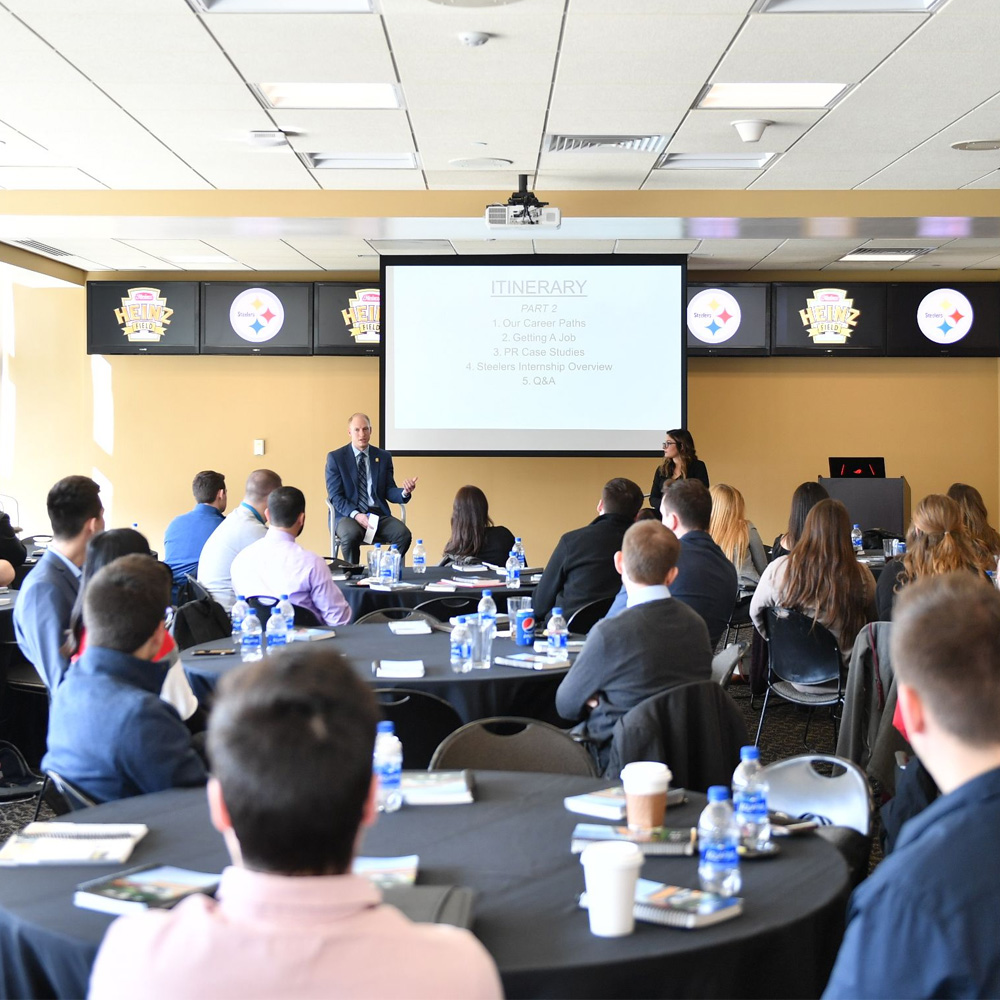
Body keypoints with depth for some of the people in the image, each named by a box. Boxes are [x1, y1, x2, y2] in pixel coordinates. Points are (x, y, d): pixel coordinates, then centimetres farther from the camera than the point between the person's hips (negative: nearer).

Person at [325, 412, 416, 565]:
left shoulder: (383, 457, 13)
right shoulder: (335, 458, 3)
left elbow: (389, 492, 9)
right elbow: (335, 496, -3)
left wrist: (405, 492, -15)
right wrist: (355, 514, -20)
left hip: (378, 513, 3)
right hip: (348, 515, -3)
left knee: (404, 534, -26)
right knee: (351, 534, -37)